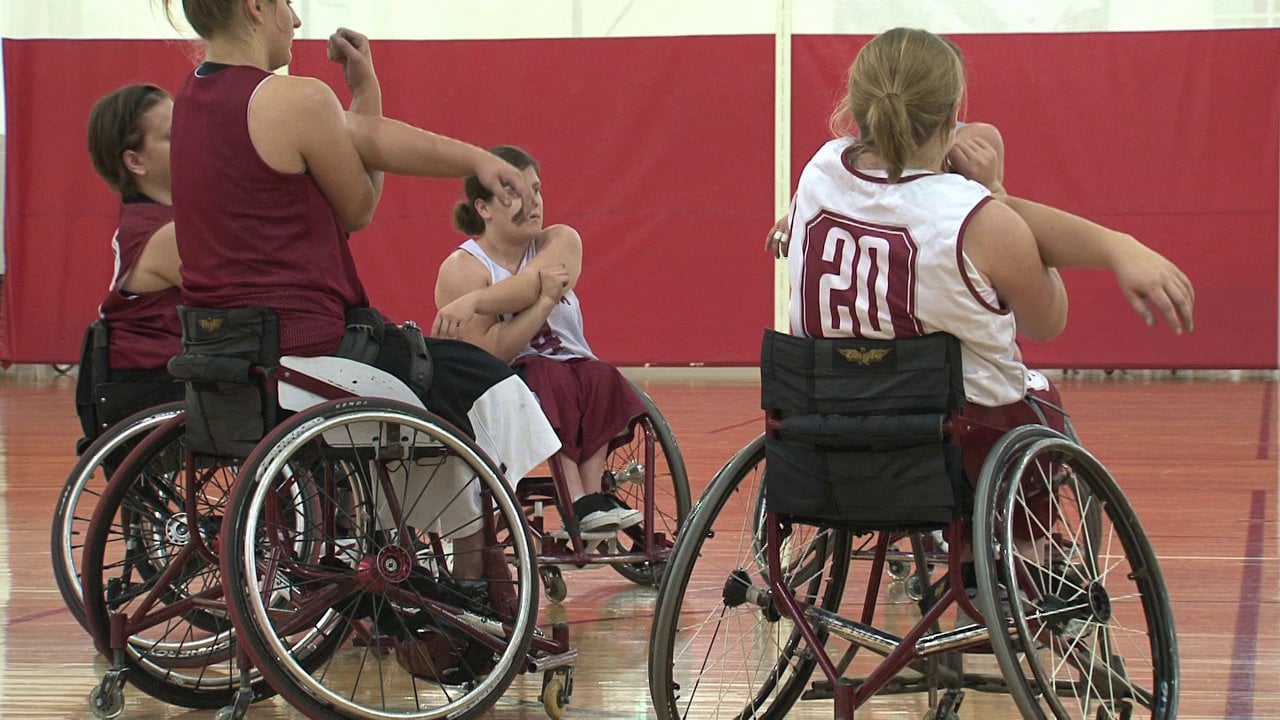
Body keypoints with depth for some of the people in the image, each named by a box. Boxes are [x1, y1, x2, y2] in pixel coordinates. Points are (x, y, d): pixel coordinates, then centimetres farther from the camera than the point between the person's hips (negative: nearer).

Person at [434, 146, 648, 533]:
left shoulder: (562, 243, 3)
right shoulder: (462, 270, -7)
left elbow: (529, 285, -21)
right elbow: (488, 354, -19)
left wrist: (471, 302, -35)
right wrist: (546, 299, -23)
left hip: (574, 374, 4)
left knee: (602, 378, -28)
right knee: (549, 378, -33)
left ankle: (593, 493, -31)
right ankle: (580, 501, -38)